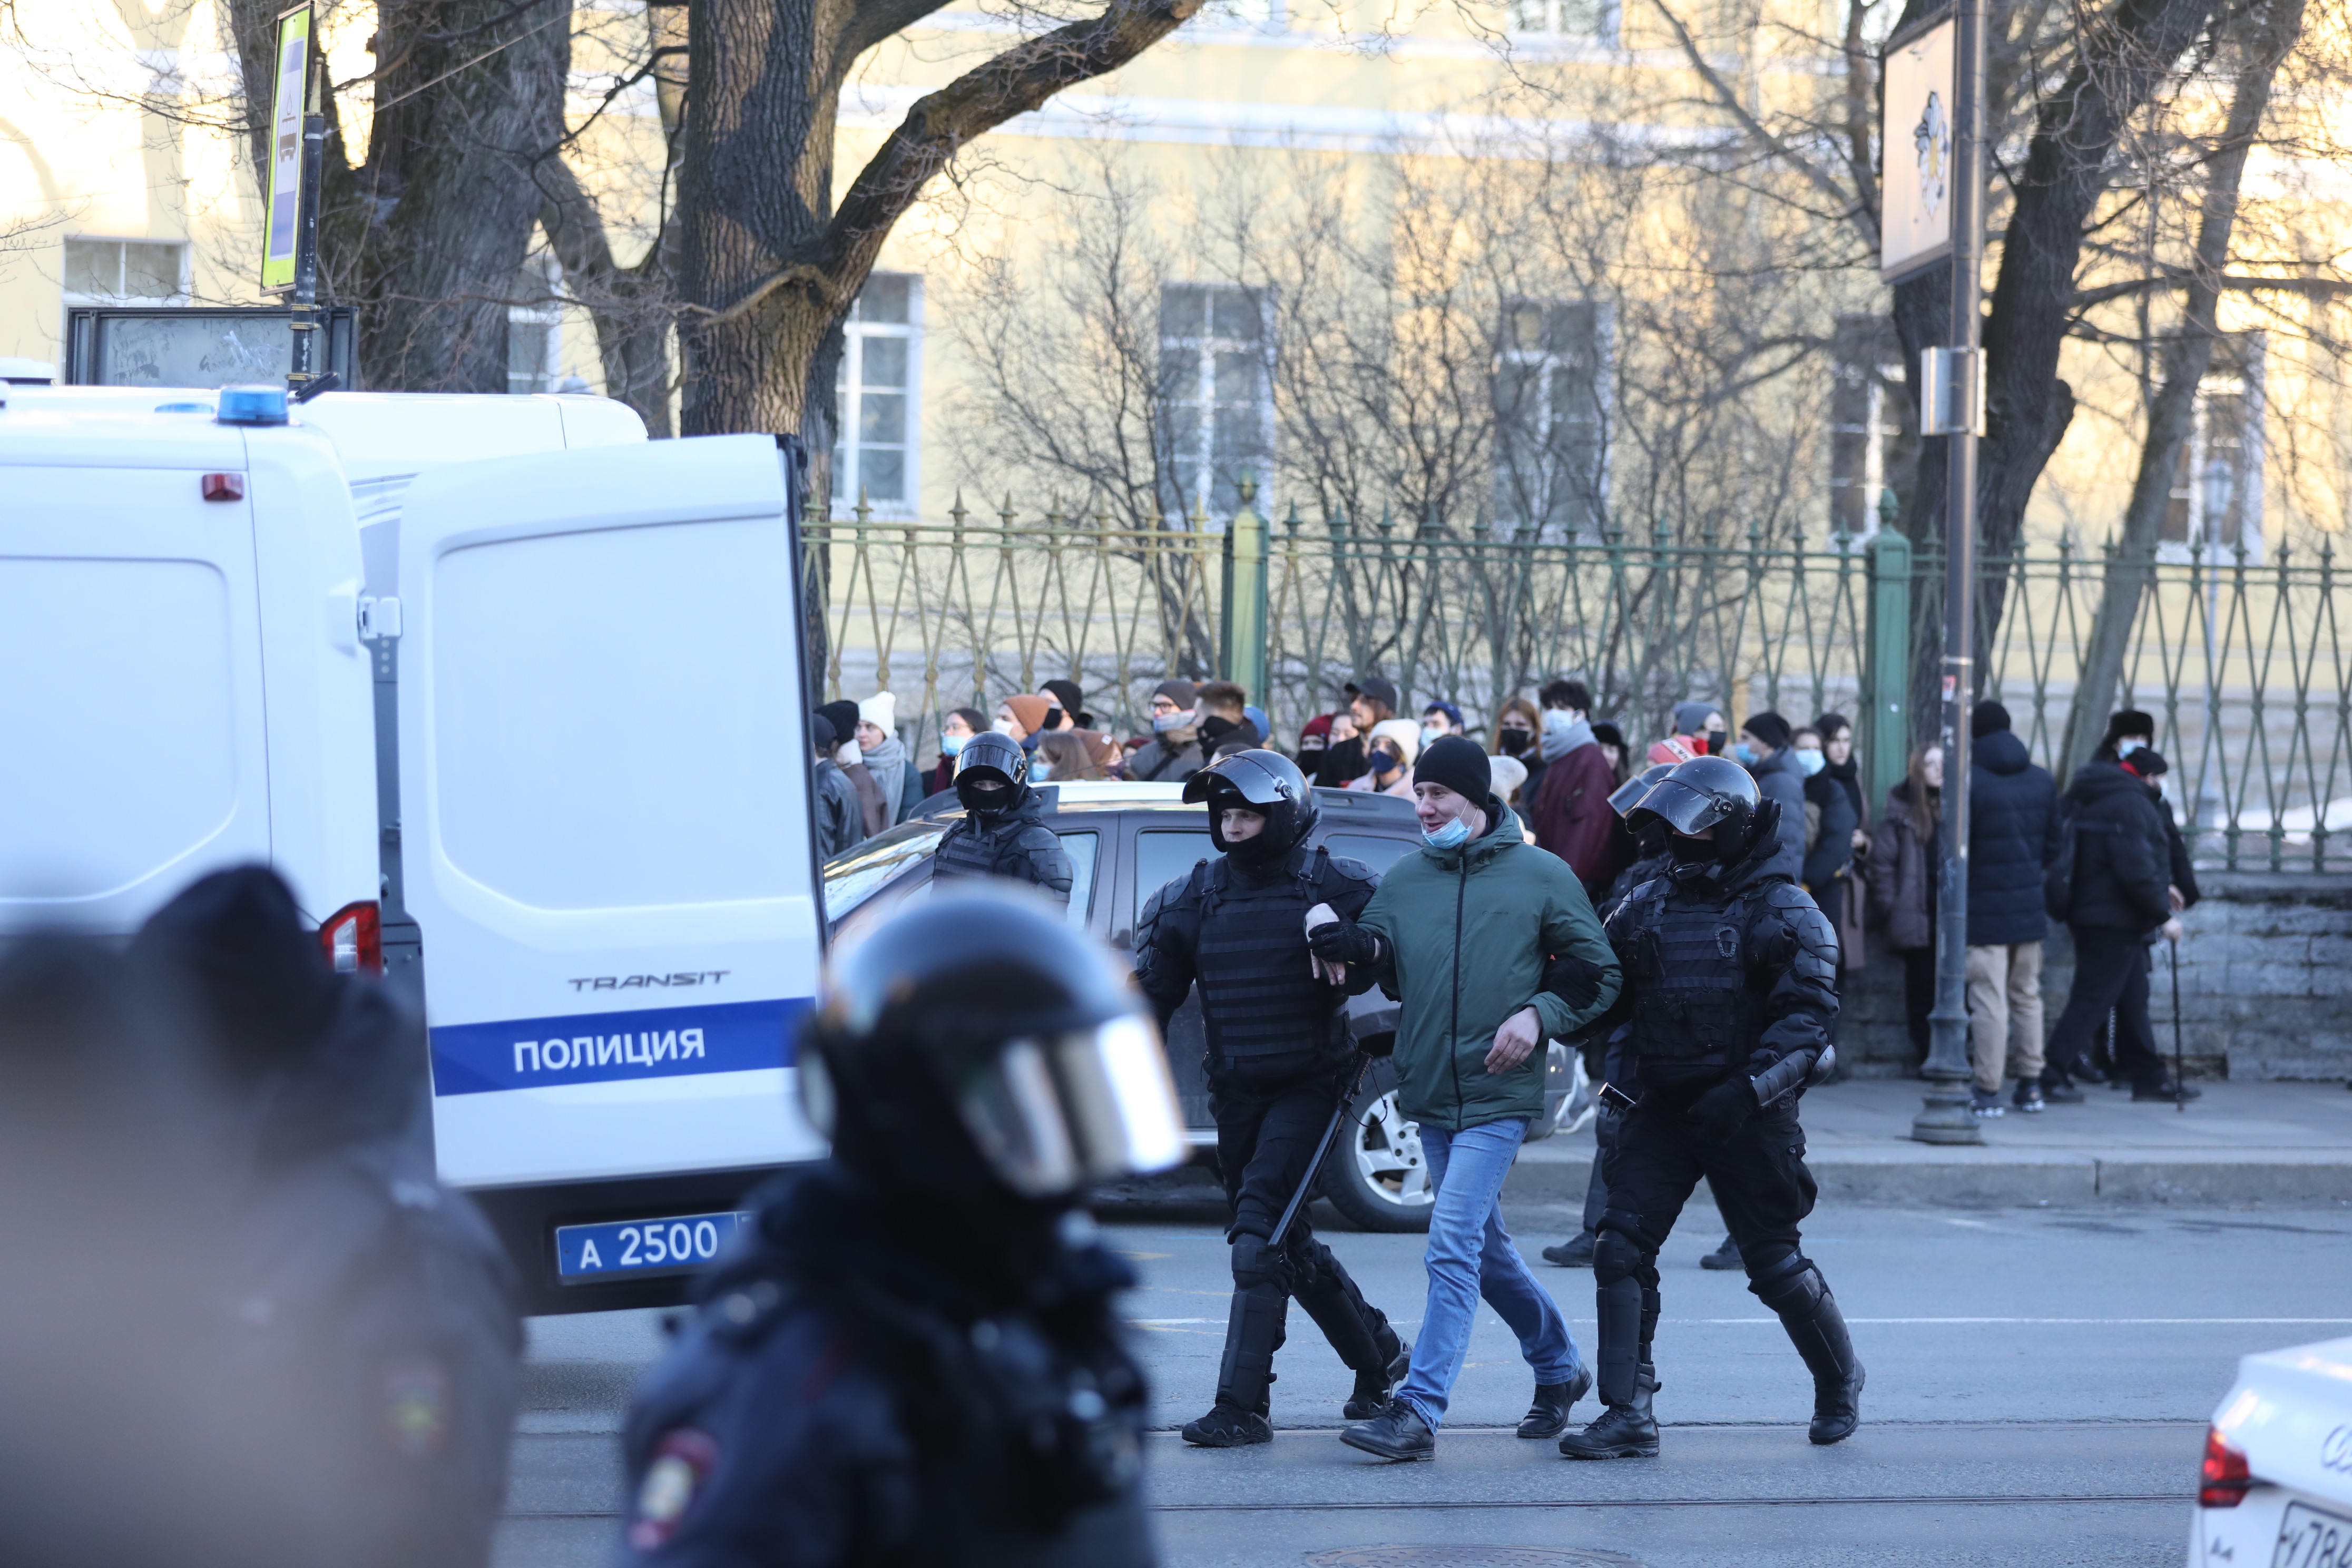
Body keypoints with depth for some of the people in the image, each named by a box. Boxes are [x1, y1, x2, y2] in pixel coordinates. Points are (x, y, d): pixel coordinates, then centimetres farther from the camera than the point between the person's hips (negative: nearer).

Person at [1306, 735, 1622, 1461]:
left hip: (1498, 1096, -6)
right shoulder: (1404, 879, 9)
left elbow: (1597, 973, 4)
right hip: (1430, 1094, 6)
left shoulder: (1541, 876, -2)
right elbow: (1385, 968, 6)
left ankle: (1419, 1411, -17)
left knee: (1454, 1245, -15)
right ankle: (1558, 1368, 36)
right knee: (1485, 1246, 16)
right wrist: (1359, 948, -16)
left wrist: (1539, 1013, -12)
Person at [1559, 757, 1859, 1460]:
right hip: (1662, 1110, 5)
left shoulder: (1783, 912, -7)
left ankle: (1840, 1382, 28)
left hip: (1747, 1115, -5)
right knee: (1622, 1248, -9)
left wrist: (1747, 1088, -26)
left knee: (1775, 1262, 3)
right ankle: (1628, 1415, -8)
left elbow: (1808, 1017, -14)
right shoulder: (1647, 904, 9)